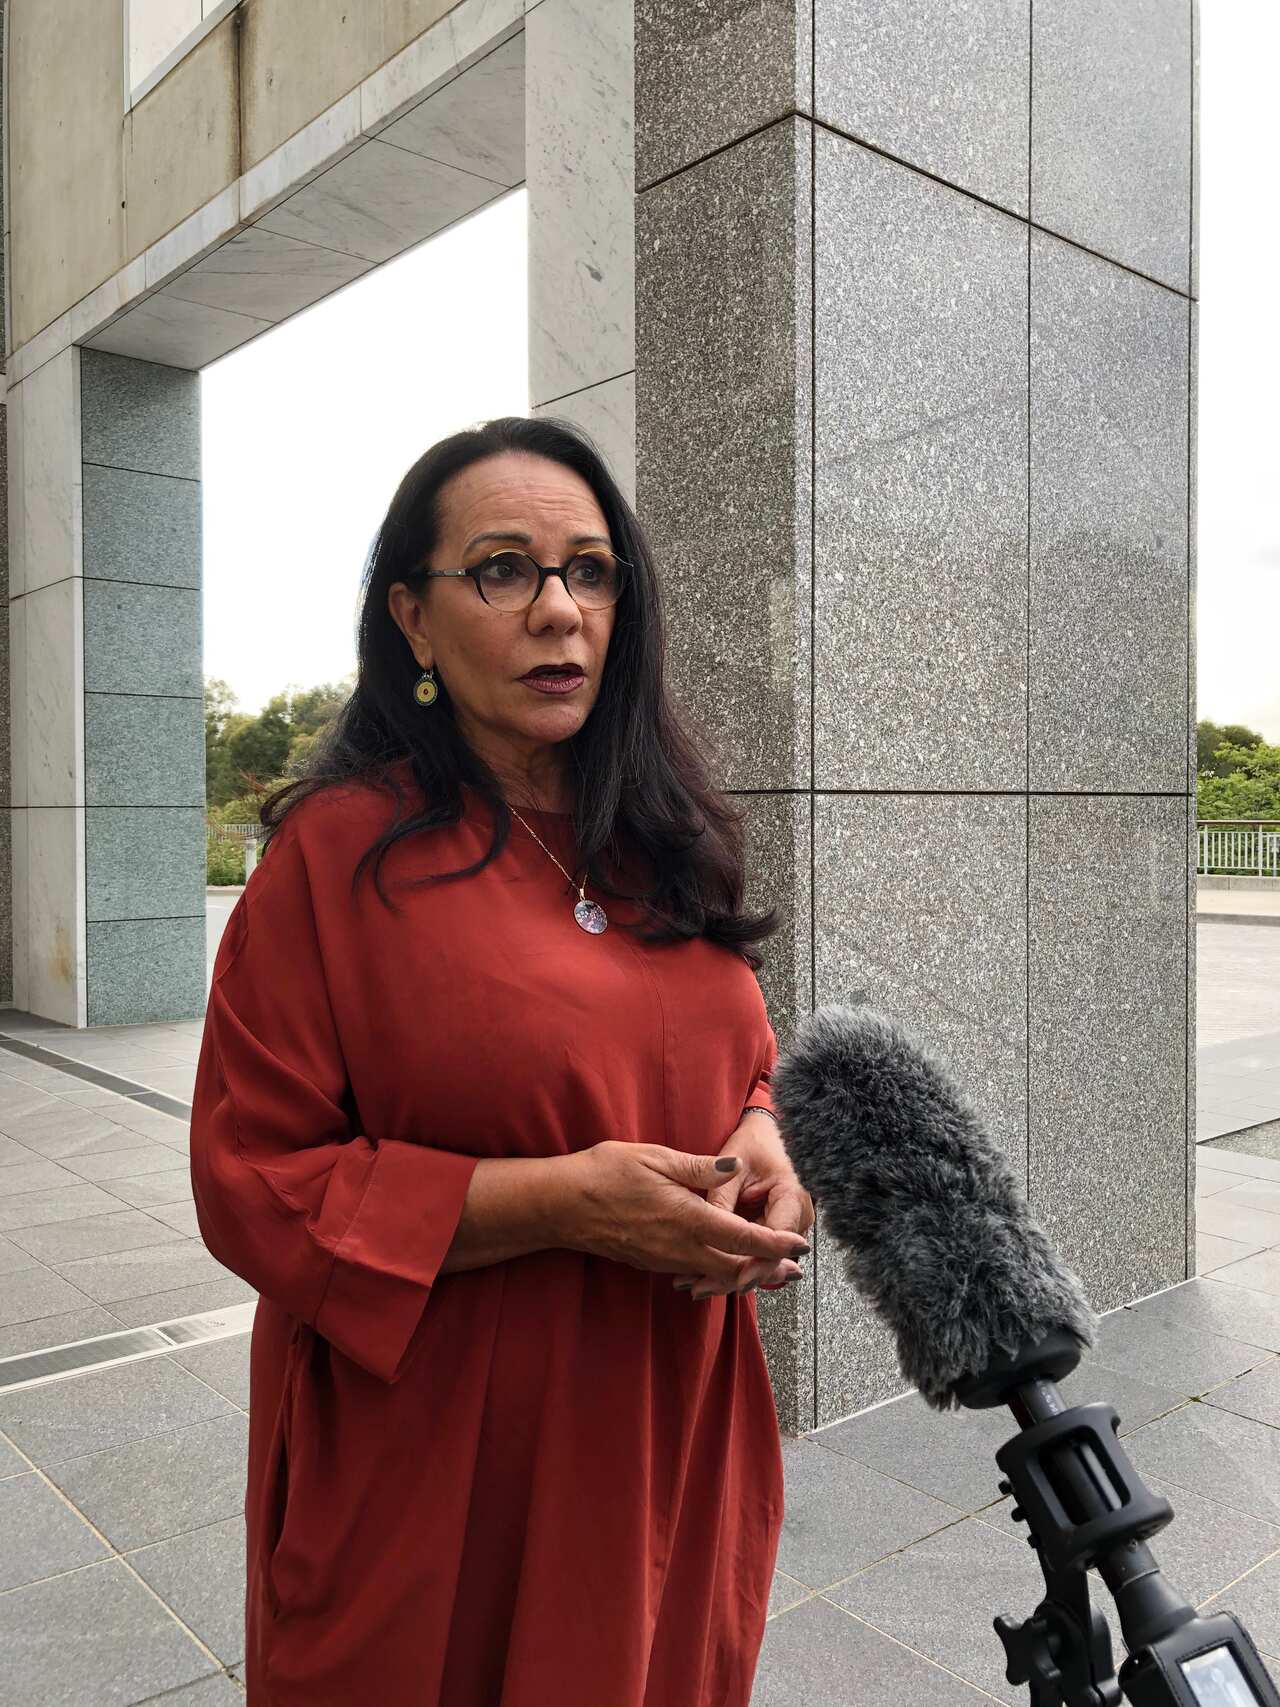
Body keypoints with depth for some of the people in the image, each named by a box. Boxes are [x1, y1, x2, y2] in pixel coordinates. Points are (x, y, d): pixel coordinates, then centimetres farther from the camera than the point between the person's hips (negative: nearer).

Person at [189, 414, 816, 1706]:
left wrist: (763, 1142, -9)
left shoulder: (662, 840, 4)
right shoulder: (340, 850, -14)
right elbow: (254, 1185, -14)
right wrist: (554, 1200, -24)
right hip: (443, 1471, -5)